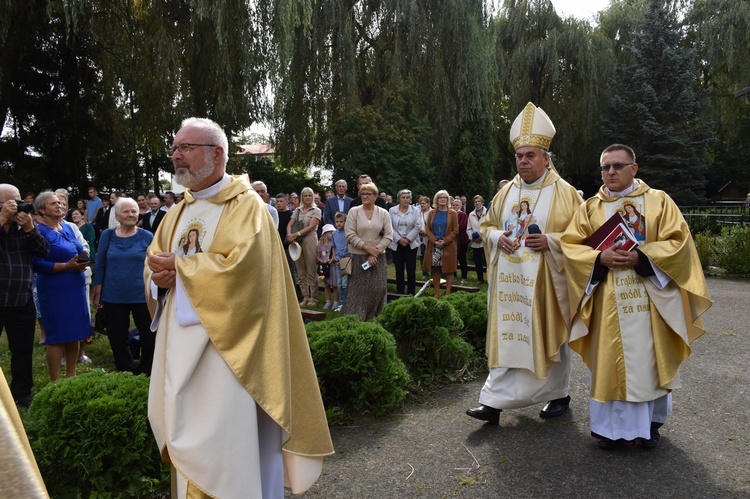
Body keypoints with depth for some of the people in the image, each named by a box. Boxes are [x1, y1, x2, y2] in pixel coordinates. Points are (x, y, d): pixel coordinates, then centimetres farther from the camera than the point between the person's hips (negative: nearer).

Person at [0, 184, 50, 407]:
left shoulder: (24, 227, 7)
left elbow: (44, 252, -2)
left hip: (23, 302, 4)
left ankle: (22, 393, 27)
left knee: (23, 350, 13)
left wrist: (30, 227, -13)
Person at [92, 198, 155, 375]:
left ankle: (147, 374, 23)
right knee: (117, 339, 13)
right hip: (113, 297, 2)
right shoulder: (108, 235, 2)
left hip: (142, 296, -1)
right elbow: (100, 266, 4)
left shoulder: (147, 237, -2)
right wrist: (97, 294, 2)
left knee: (149, 337, 4)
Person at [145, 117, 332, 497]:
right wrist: (159, 278, -8)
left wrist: (178, 265, -11)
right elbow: (154, 264, 15)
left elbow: (238, 268, -21)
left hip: (225, 349, -7)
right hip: (181, 351, 7)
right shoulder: (177, 213, 15)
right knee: (186, 441, 15)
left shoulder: (246, 205, -8)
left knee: (227, 447, 0)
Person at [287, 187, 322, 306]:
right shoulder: (297, 210, 15)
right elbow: (289, 225, 8)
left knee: (311, 270, -4)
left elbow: (311, 227, -8)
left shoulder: (316, 210, 3)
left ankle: (313, 297, 3)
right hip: (297, 242, 4)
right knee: (301, 271, 6)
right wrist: (290, 235, -12)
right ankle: (305, 296, 12)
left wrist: (296, 234, -15)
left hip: (310, 240, -4)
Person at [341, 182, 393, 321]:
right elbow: (350, 235, -6)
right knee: (358, 290, 0)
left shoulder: (383, 213, 5)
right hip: (358, 257, -2)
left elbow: (388, 236, 0)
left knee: (378, 288, -3)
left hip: (377, 257, 2)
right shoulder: (353, 212, 1)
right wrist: (366, 247, -14)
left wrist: (375, 252, -10)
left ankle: (370, 316, 13)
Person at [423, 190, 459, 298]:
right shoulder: (432, 213, 9)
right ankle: (437, 293, 13)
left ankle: (447, 293, 6)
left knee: (449, 271, 0)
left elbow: (455, 230, -1)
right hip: (434, 246, 2)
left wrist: (445, 241, -12)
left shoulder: (453, 213, 3)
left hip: (448, 246, -2)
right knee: (435, 270, 5)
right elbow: (427, 228, 6)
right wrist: (434, 240, -9)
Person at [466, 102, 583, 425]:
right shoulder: (506, 192, 9)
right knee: (506, 335, 3)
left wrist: (550, 241, -18)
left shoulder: (564, 192, -3)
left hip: (545, 280, -3)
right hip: (509, 278, 4)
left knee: (548, 336, 8)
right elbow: (487, 225, 17)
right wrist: (498, 237, -5)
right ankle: (495, 401, 5)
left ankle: (559, 395, 27)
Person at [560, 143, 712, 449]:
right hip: (608, 303, 1)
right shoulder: (590, 208, 7)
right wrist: (600, 257, -17)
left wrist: (641, 257, -18)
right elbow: (570, 245, 0)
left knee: (649, 360, 6)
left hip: (650, 298, -1)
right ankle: (612, 426, 17)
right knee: (610, 361, 4)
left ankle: (650, 422, 24)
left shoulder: (658, 201, 3)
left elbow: (678, 242, -5)